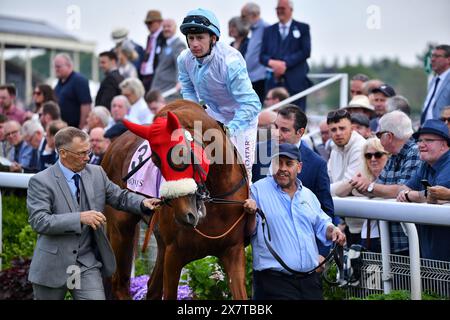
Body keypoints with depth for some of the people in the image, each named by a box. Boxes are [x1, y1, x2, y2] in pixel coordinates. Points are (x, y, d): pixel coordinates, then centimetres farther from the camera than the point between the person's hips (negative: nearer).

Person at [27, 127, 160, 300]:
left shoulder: (96, 173, 4)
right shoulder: (40, 181, -12)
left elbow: (120, 197, 13)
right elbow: (39, 221, -21)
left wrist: (143, 203, -8)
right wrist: (79, 218, -28)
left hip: (87, 264, 3)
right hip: (53, 265, -3)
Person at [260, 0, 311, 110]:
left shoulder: (303, 28, 9)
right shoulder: (269, 30, 18)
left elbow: (306, 51, -3)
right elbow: (262, 55, 12)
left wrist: (285, 63, -12)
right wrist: (272, 62, -11)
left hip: (295, 82, -2)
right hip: (274, 82, 3)